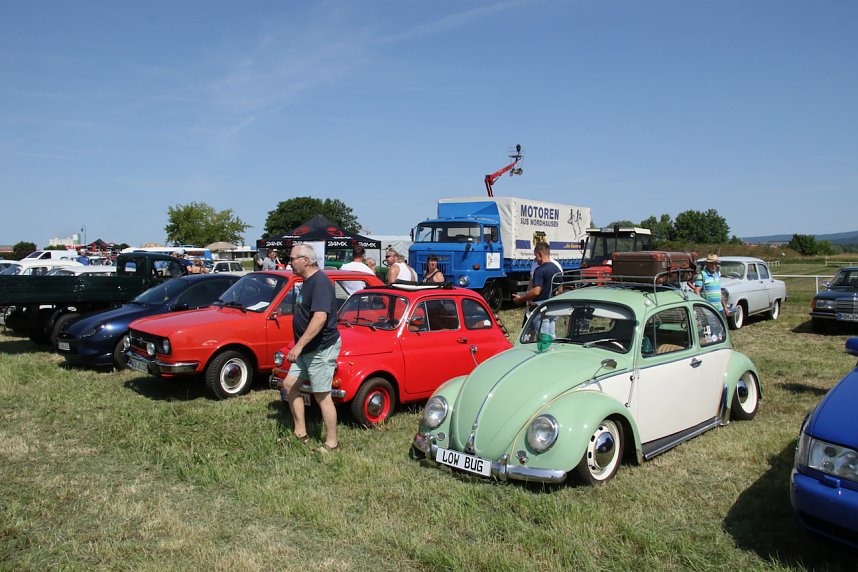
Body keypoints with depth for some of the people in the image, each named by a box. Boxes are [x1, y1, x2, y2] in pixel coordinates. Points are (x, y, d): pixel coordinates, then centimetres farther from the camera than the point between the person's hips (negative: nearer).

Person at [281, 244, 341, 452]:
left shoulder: (320, 283, -20)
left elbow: (320, 318, -31)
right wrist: (300, 347, 24)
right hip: (308, 349, 10)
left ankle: (331, 443, 11)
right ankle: (300, 433, 21)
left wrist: (298, 346, -32)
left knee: (322, 396, -2)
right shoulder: (309, 282, 11)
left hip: (322, 349, -10)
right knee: (289, 384, 12)